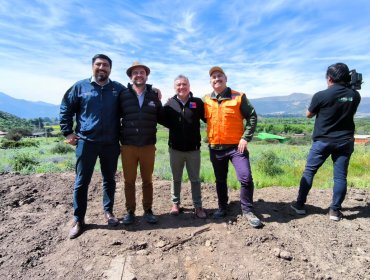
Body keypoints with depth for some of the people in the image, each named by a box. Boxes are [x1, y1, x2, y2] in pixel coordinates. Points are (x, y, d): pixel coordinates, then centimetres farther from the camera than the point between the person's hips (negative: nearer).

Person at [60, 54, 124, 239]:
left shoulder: (119, 89, 5)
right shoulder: (80, 86, 5)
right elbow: (65, 109, 9)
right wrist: (67, 132, 4)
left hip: (111, 143, 1)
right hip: (86, 142, -1)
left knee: (109, 180, 11)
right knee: (81, 182, 4)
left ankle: (108, 211, 28)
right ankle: (78, 219, 17)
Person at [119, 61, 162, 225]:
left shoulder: (154, 95, 4)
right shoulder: (123, 95, 1)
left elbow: (161, 117, 11)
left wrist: (159, 102, 2)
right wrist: (120, 136, 2)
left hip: (148, 146, 1)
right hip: (128, 146, 0)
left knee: (147, 180, 11)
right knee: (129, 181, 9)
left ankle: (148, 211, 26)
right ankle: (130, 211, 25)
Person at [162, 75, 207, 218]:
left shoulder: (197, 102, -2)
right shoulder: (170, 104, 1)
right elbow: (163, 119, 9)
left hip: (193, 148, -1)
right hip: (175, 148, 1)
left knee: (195, 179, 9)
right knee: (176, 178, 15)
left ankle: (198, 206, 21)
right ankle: (175, 203, 31)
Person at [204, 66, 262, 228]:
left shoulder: (238, 97, -5)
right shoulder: (206, 101, 4)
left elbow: (252, 116, -3)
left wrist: (245, 138, -11)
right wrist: (209, 138, 6)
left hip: (236, 146, -3)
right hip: (215, 148, 3)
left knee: (246, 177, -11)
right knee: (220, 180, 15)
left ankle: (247, 210, 10)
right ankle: (222, 208, 33)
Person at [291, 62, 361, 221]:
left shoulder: (321, 95, -12)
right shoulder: (355, 95, 1)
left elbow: (308, 115, 1)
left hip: (323, 141, -3)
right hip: (345, 141, 4)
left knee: (309, 172, 7)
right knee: (340, 176, 8)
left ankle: (300, 205, 14)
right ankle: (335, 210, 14)